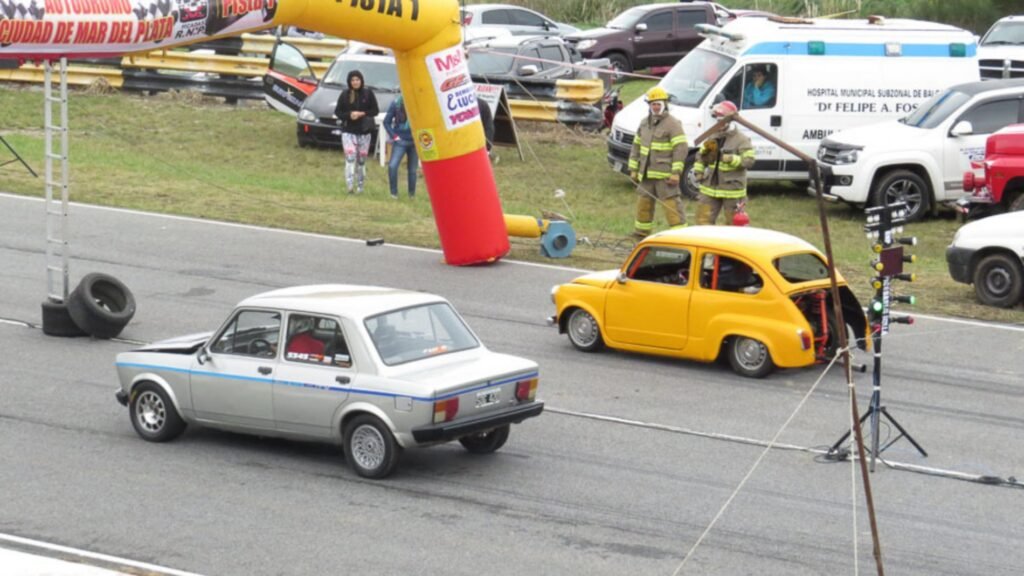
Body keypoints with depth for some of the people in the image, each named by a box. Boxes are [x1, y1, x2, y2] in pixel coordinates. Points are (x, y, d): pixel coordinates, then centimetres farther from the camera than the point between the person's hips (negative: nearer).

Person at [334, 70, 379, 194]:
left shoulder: (368, 93, 1)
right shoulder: (345, 94, 2)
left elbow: (375, 110, 3)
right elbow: (337, 112, 4)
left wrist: (363, 114, -13)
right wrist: (349, 115, -14)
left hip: (364, 132, 1)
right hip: (348, 131, -1)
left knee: (361, 160, 7)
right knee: (350, 158, -15)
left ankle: (360, 187, 16)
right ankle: (350, 186, -22)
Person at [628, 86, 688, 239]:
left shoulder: (673, 123, -8)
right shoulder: (644, 123, 16)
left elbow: (680, 148, -14)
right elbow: (636, 146, 21)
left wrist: (676, 172, -19)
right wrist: (633, 169, 15)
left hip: (665, 174, -7)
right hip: (646, 174, 7)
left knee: (672, 204, -10)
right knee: (643, 204, 14)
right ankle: (640, 234, 26)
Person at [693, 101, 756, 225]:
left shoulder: (741, 140, -9)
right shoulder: (712, 138, 12)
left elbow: (749, 160, -19)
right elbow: (700, 156, 24)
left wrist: (730, 159, -29)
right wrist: (698, 172, 10)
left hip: (732, 191, -6)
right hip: (711, 188, 6)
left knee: (733, 223, 3)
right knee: (703, 220, 5)